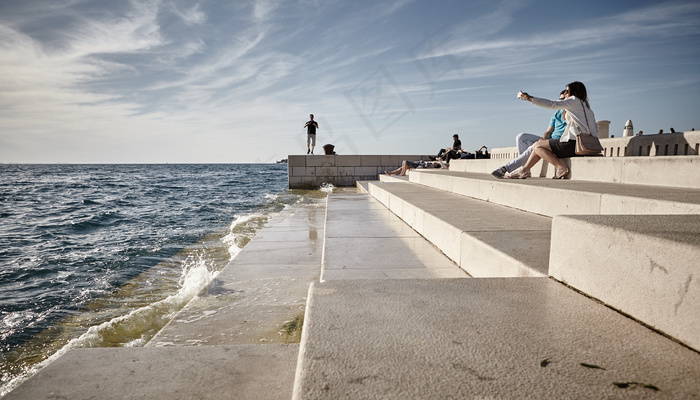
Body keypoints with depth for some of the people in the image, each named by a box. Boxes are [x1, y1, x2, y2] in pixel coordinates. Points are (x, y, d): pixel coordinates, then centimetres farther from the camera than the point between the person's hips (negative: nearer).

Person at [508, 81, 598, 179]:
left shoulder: (575, 100, 1)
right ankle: (525, 170, 19)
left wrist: (529, 98, -13)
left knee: (536, 146, -3)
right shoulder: (587, 107, 26)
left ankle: (561, 167, -9)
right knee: (540, 145, 18)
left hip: (573, 143, -10)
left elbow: (552, 104, -11)